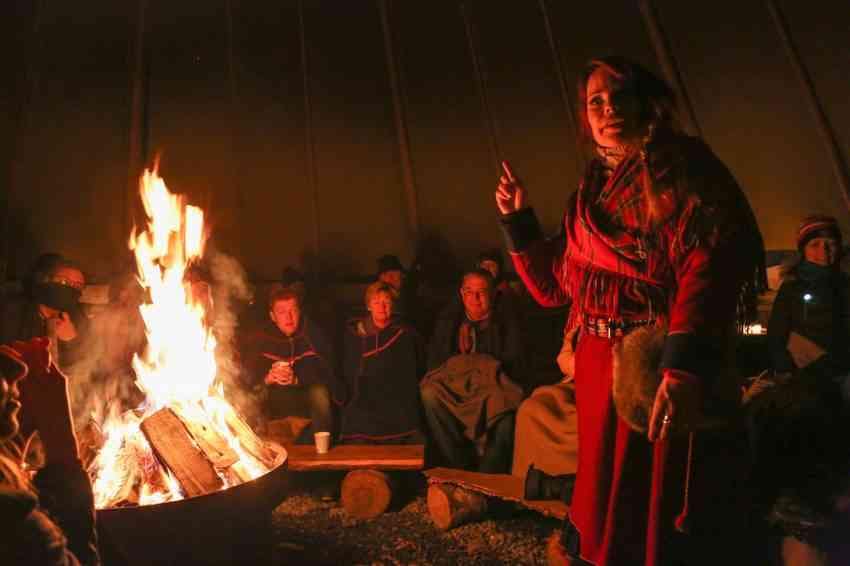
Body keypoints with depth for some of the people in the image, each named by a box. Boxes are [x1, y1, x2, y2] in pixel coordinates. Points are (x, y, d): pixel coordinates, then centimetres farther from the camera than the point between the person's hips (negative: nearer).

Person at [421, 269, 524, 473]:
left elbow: (514, 367, 4)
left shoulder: (506, 324, 12)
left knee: (506, 400, -36)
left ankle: (489, 473, -28)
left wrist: (488, 370, -15)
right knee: (430, 393, -31)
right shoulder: (448, 320, 18)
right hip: (452, 389, 1)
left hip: (491, 389, -1)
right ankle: (460, 467, -24)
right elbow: (433, 362, 11)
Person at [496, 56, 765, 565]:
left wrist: (685, 365, -29)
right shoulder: (590, 193, 17)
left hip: (662, 369, -6)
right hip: (599, 372, 6)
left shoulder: (681, 165, -2)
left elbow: (710, 263, -18)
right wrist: (518, 220, 13)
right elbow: (554, 287, 20)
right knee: (608, 509, 15)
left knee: (667, 515, 1)